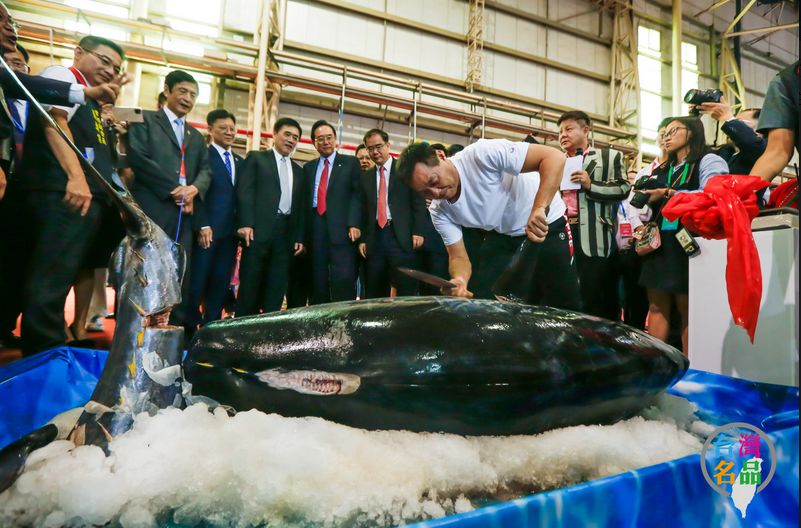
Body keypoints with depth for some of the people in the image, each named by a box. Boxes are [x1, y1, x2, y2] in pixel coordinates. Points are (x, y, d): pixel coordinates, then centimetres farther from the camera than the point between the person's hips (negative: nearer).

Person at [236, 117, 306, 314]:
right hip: (259, 230, -4)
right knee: (250, 284, -1)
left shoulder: (298, 170, 21)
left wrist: (300, 237, 10)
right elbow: (245, 192, -3)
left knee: (276, 288, 4)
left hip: (286, 233, 4)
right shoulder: (257, 158, 8)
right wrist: (246, 224, -15)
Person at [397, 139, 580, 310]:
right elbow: (458, 256, -7)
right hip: (503, 237, 5)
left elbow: (555, 157, -34)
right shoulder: (439, 211, -12)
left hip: (548, 225, -4)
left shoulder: (481, 155, -32)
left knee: (562, 307, 0)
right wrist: (460, 281, -31)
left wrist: (539, 209, -47)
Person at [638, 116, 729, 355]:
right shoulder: (660, 171, 24)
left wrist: (670, 194, -13)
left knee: (688, 309, -4)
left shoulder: (709, 161, 4)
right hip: (659, 243, 6)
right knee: (657, 307, 2)